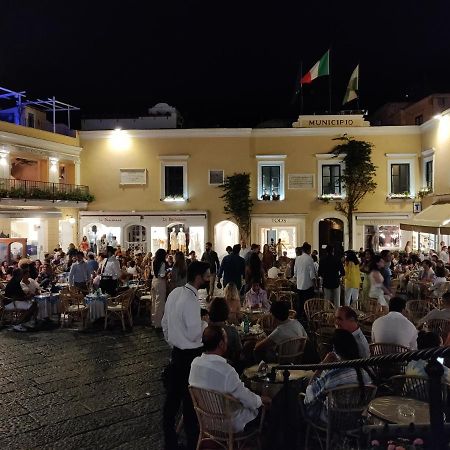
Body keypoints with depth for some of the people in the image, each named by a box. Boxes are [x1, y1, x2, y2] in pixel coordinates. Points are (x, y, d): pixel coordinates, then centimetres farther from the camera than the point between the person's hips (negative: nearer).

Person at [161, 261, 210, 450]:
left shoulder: (174, 293, 2)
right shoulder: (191, 300, -25)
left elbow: (164, 323, 11)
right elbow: (195, 334, -23)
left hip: (176, 352, 8)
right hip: (190, 356, -8)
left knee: (172, 396, 18)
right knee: (190, 400, 7)